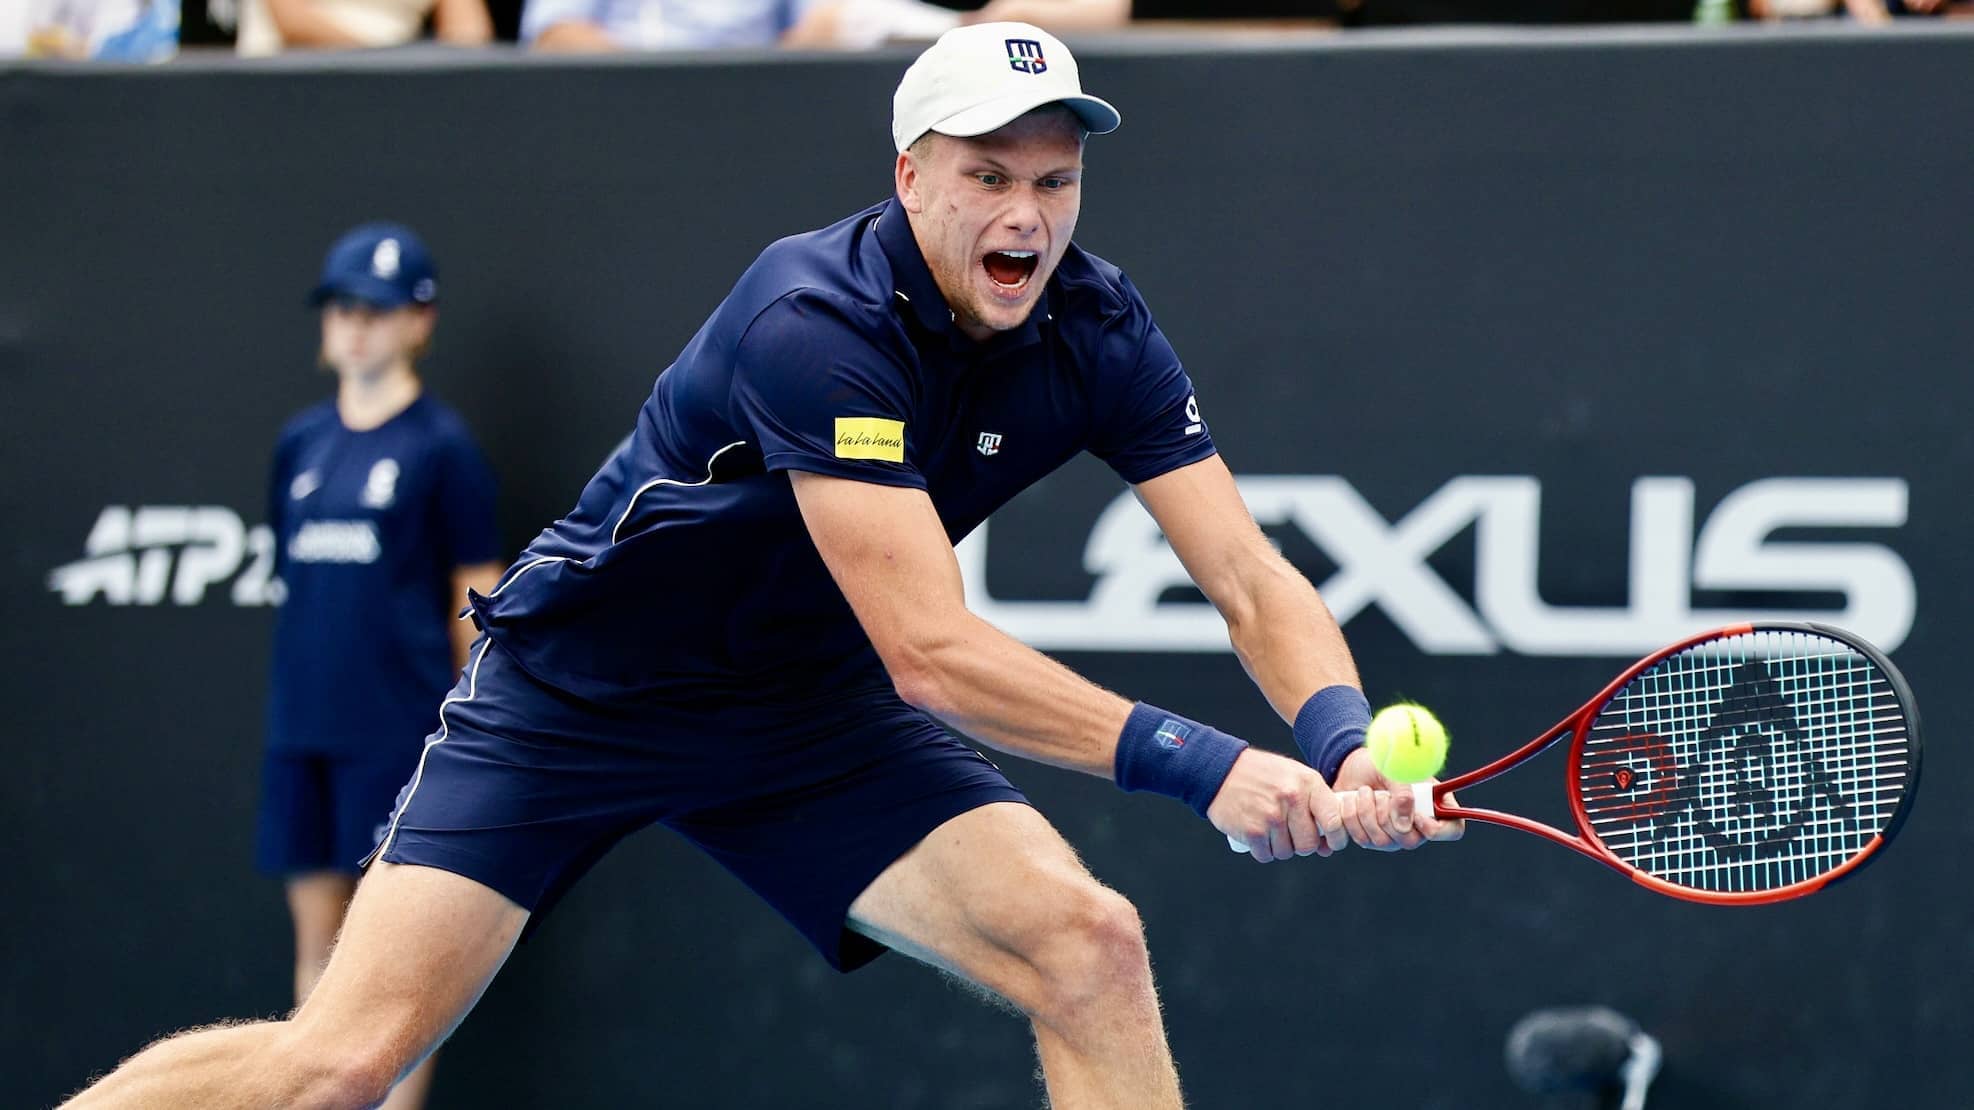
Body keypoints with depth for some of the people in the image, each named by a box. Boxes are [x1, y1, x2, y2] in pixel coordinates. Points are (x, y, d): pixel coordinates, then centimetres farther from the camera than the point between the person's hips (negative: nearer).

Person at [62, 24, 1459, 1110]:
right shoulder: (819, 322, -29)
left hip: (810, 721, 5)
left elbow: (1253, 581, -11)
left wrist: (1341, 741, -32)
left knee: (1091, 949, -16)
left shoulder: (1098, 334, -10)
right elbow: (929, 651, -33)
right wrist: (1196, 762, -39)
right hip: (577, 694, -5)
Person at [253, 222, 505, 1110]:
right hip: (302, 727, 6)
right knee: (317, 945, 8)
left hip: (398, 730, -6)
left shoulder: (442, 448, -4)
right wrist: (302, 687, 11)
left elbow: (476, 601, -3)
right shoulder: (301, 444, 11)